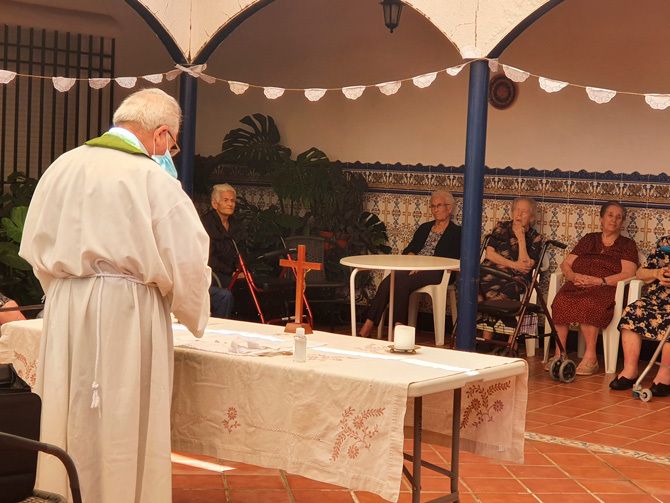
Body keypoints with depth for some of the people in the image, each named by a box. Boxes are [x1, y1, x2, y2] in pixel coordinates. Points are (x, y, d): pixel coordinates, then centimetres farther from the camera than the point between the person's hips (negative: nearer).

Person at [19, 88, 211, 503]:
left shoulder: (64, 166, 3)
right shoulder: (153, 179, -12)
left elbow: (36, 246, 9)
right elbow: (186, 263, -10)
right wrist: (196, 317, 7)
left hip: (66, 312, 5)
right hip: (127, 313, -5)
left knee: (70, 428, 15)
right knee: (123, 432, 6)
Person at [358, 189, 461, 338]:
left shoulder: (456, 232, 10)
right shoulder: (424, 228, 28)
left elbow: (452, 260, -5)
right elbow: (409, 250, 20)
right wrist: (411, 257, -6)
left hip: (435, 272, -5)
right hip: (414, 268, 5)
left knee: (401, 282, -34)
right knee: (387, 283, -26)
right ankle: (366, 328, -35)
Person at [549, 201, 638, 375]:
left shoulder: (627, 244, 15)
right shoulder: (589, 239, 26)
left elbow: (628, 274, -1)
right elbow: (565, 264, 20)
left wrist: (599, 280, -12)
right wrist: (574, 276, -4)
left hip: (606, 289, -3)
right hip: (578, 286, 3)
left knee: (588, 304, -38)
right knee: (561, 301, -32)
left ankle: (590, 357, -34)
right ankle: (559, 353, -31)